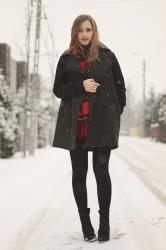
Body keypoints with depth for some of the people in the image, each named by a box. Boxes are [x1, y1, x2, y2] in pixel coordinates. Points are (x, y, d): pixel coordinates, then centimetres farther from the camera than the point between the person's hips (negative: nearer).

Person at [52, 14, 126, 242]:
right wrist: (81, 86, -10)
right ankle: (85, 223, 16)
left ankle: (105, 223, 7)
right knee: (79, 173, 5)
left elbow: (119, 87, 9)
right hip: (75, 124, 2)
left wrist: (115, 113, 0)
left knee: (101, 171, -3)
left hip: (101, 123, -2)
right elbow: (58, 89, 5)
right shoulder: (67, 59, 8)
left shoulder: (107, 55, 5)